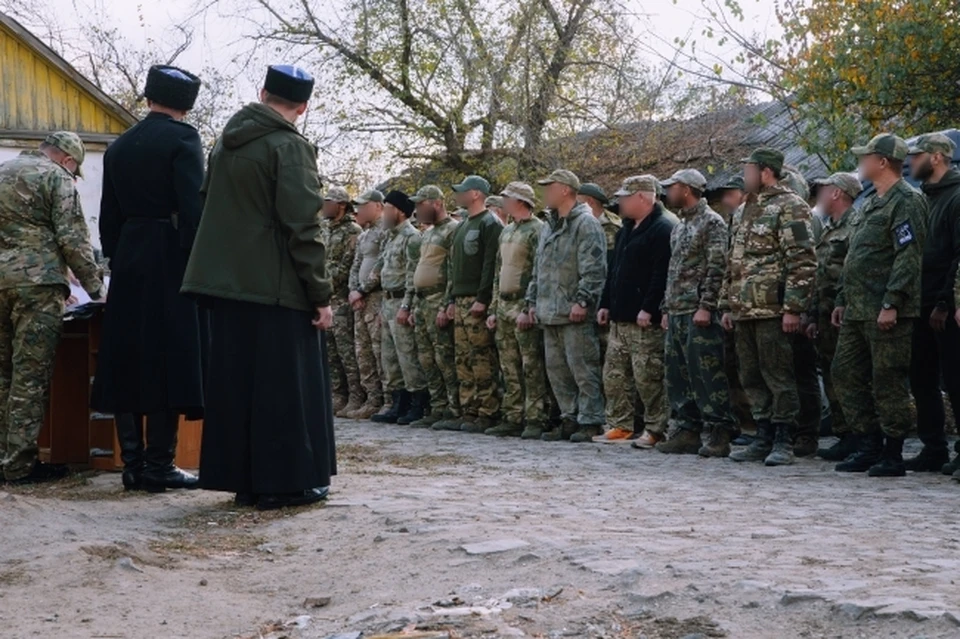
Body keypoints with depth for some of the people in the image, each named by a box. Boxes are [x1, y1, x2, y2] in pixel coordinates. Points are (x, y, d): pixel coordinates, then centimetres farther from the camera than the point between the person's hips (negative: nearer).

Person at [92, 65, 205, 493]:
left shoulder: (119, 146, 13)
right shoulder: (182, 139, -6)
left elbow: (109, 216, 14)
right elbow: (194, 209, -15)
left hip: (128, 259, 6)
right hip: (169, 260, -6)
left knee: (128, 362, 8)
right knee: (168, 361, -4)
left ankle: (133, 464, 10)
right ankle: (159, 466, -4)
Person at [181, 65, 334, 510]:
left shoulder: (227, 141, 12)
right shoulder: (290, 147, -11)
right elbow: (302, 228, -16)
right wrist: (321, 295, -12)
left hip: (225, 283, 7)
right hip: (275, 287, -7)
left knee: (235, 381, 10)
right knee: (285, 385, 0)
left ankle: (241, 478, 14)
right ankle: (284, 481, 2)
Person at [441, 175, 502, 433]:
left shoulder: (490, 224, -8)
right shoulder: (462, 227, 21)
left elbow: (491, 264, -16)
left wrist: (482, 299, -21)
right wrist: (451, 299, 18)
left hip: (478, 303, -9)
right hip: (461, 302, 10)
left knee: (483, 359, -9)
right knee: (464, 359, 9)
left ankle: (487, 413, -7)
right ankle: (469, 411, 13)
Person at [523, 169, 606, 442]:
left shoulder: (586, 224, -7)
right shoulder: (549, 227, 22)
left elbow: (594, 269, -16)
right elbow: (538, 271, 26)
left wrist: (582, 301, -22)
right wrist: (531, 304, 19)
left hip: (575, 316, -9)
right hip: (550, 314, 9)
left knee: (583, 369, -7)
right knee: (557, 370, 11)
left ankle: (590, 422, -4)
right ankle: (569, 419, 18)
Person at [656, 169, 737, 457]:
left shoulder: (711, 222, -7)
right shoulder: (680, 226, 20)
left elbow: (717, 268, -14)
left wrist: (706, 306, -20)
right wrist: (667, 308, 18)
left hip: (699, 314, -9)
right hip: (677, 313, 9)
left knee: (707, 374, -9)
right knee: (678, 375, 9)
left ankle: (719, 434, -6)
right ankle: (687, 430, 14)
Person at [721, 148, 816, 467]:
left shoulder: (789, 207, -7)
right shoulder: (746, 210, 21)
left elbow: (803, 261, -14)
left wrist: (793, 308, -19)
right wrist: (728, 305, 20)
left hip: (773, 310, -9)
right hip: (745, 310, 9)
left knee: (778, 376, -4)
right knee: (752, 378, 11)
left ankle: (784, 441, 2)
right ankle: (763, 439, 18)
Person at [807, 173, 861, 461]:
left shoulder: (855, 225, -10)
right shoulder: (828, 229, 21)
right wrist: (814, 316, 19)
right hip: (827, 316, 10)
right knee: (831, 376, 10)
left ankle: (854, 440, -3)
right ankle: (844, 436, 15)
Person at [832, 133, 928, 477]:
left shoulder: (907, 200, -10)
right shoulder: (870, 203, 20)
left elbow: (909, 257, -18)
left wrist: (892, 303, -23)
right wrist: (842, 300, 21)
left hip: (886, 312, -10)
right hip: (857, 311, 10)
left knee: (888, 383, -4)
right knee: (846, 374, 10)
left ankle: (893, 455, 3)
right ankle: (869, 446, 18)